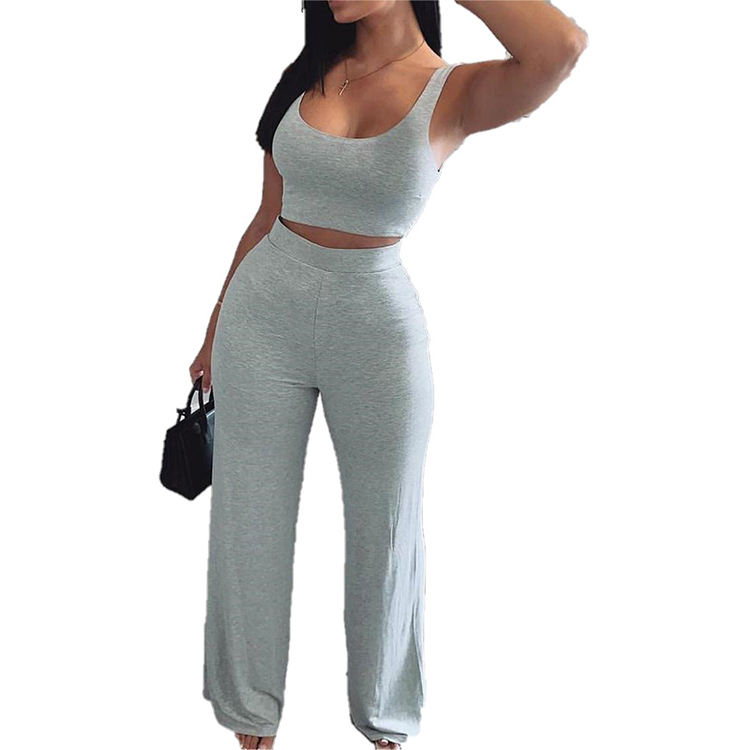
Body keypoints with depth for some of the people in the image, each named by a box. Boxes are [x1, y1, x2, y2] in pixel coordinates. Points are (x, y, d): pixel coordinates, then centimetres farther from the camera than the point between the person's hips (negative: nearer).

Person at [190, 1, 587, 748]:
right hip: (263, 319, 3)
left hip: (378, 330, -3)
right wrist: (217, 324, 15)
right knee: (250, 520, 10)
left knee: (385, 529, 11)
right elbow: (270, 215, 11)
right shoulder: (307, 75, 3)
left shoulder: (455, 92, -9)